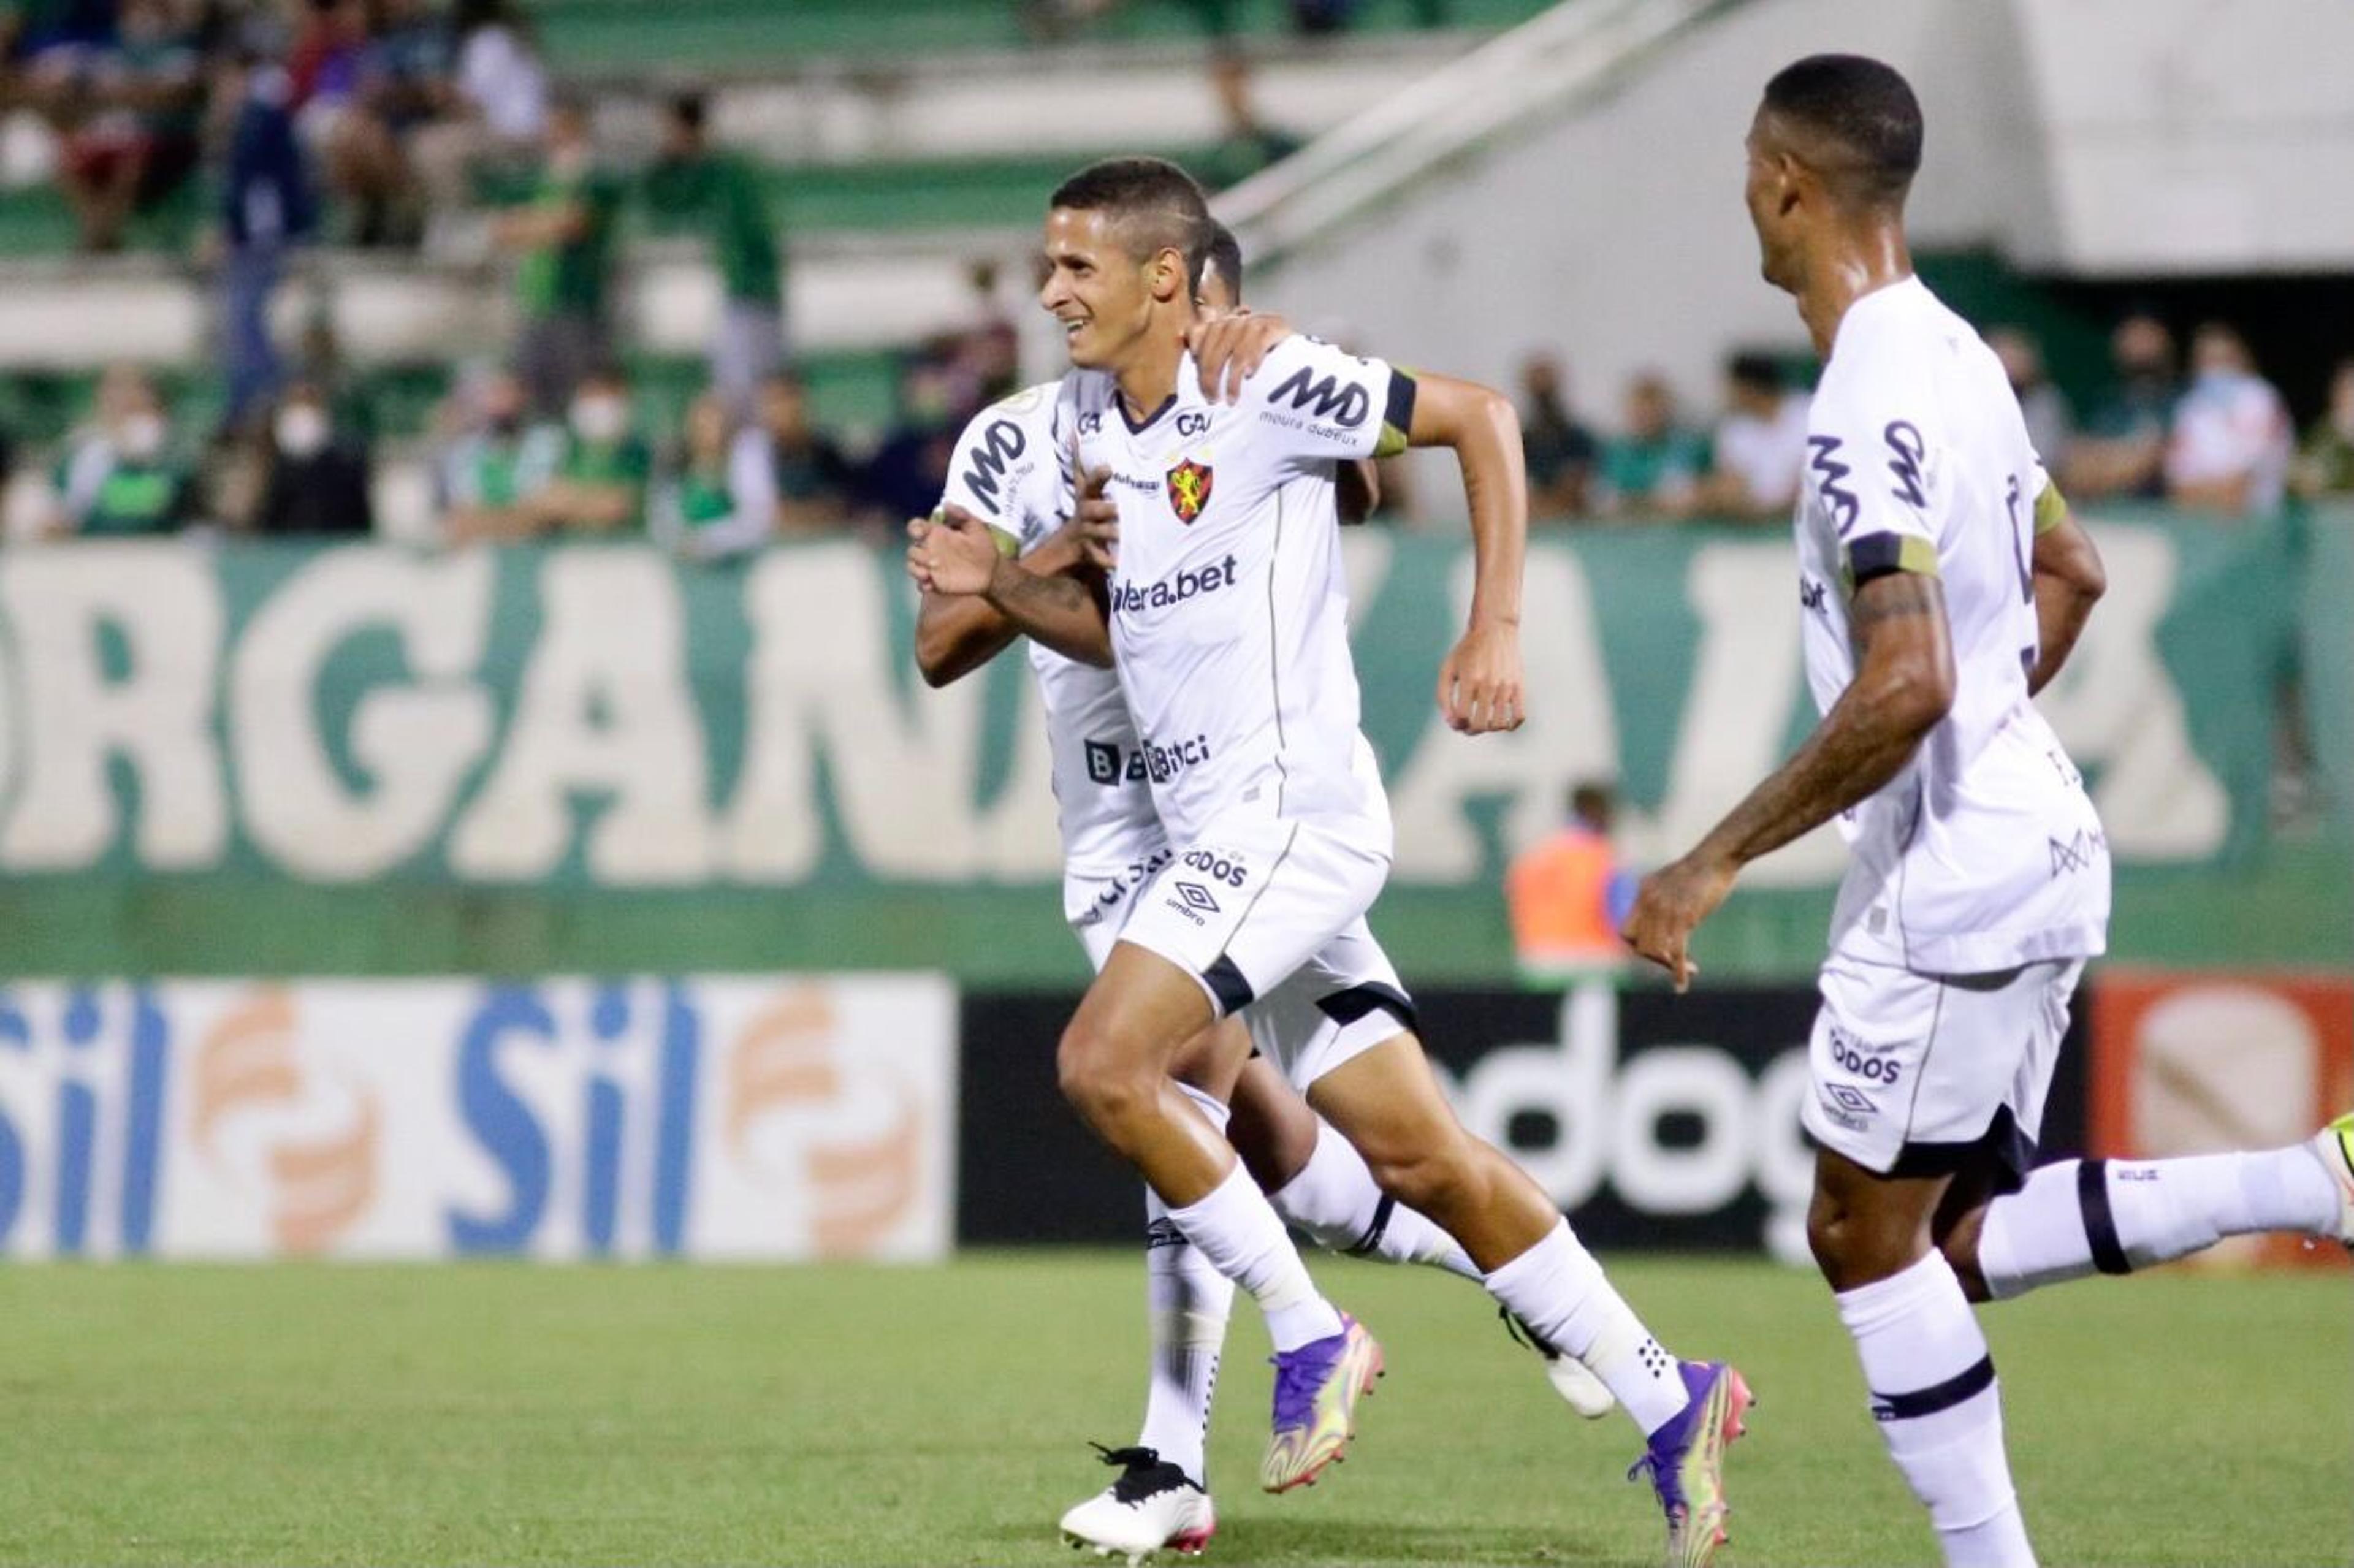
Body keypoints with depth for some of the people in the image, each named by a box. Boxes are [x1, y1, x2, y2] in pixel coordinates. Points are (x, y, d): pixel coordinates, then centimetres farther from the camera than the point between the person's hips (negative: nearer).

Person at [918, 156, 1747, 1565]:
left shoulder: (1268, 388, -11)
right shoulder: (1092, 426, 13)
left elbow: (1482, 418, -6)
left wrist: (1497, 630, -10)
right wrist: (999, 585, 4)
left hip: (1292, 810, -8)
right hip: (1219, 835, 8)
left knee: (1104, 1064, -19)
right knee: (1420, 1155, 8)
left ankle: (1310, 1335, -6)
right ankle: (1668, 1404, 15)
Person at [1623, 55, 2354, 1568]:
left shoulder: (1869, 409, -20)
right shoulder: (1958, 356, 11)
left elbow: (1903, 687, -27)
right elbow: (2071, 574, 24)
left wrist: (1717, 862, -22)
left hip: (1952, 876, -10)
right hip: (2036, 841, 10)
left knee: (1866, 1233, 0)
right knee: (1958, 1238, 13)